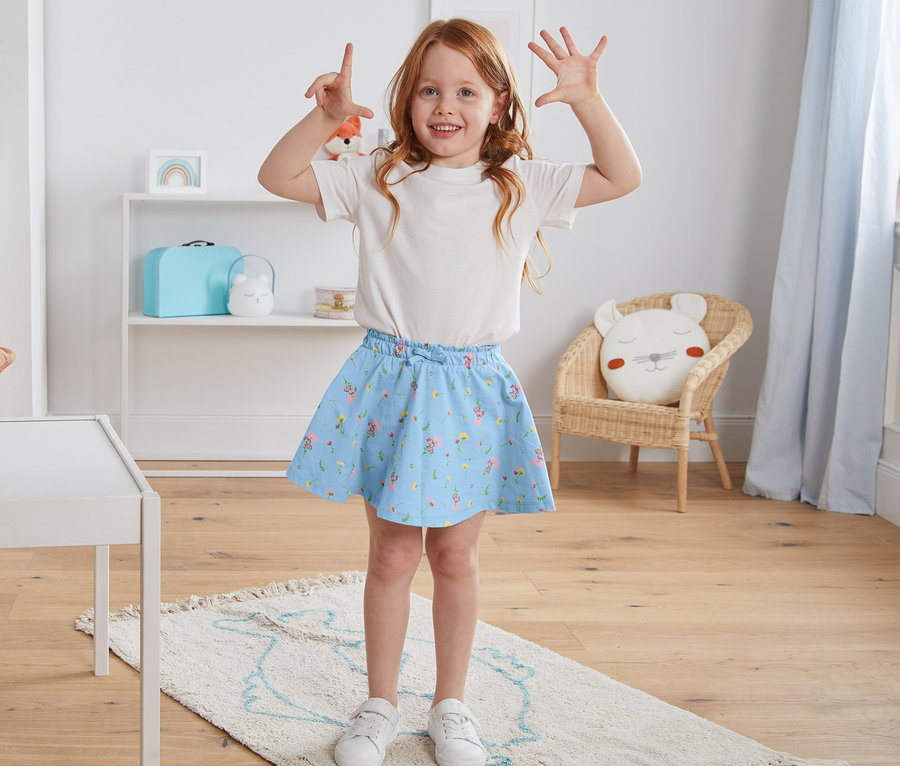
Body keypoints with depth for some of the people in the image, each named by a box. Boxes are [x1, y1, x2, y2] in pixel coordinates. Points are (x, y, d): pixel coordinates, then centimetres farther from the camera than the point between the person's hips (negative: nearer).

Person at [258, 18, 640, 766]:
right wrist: (325, 118, -15)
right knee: (392, 555, 8)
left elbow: (623, 177, 2)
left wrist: (587, 100, -9)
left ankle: (451, 706, 28)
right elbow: (278, 176, -1)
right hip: (392, 381, 0)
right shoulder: (377, 178, -1)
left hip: (473, 388, 1)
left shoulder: (522, 185, 0)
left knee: (457, 555, 11)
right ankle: (381, 706, 26)